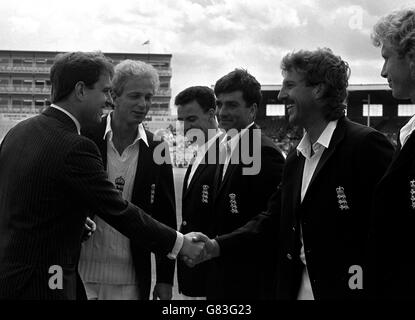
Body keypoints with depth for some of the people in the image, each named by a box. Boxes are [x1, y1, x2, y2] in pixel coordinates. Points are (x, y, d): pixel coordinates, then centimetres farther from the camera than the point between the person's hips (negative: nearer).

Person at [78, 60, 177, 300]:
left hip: (130, 280, 2)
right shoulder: (85, 137, -4)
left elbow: (165, 218, 6)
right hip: (79, 273, -2)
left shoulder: (157, 151, 3)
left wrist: (165, 279, 5)